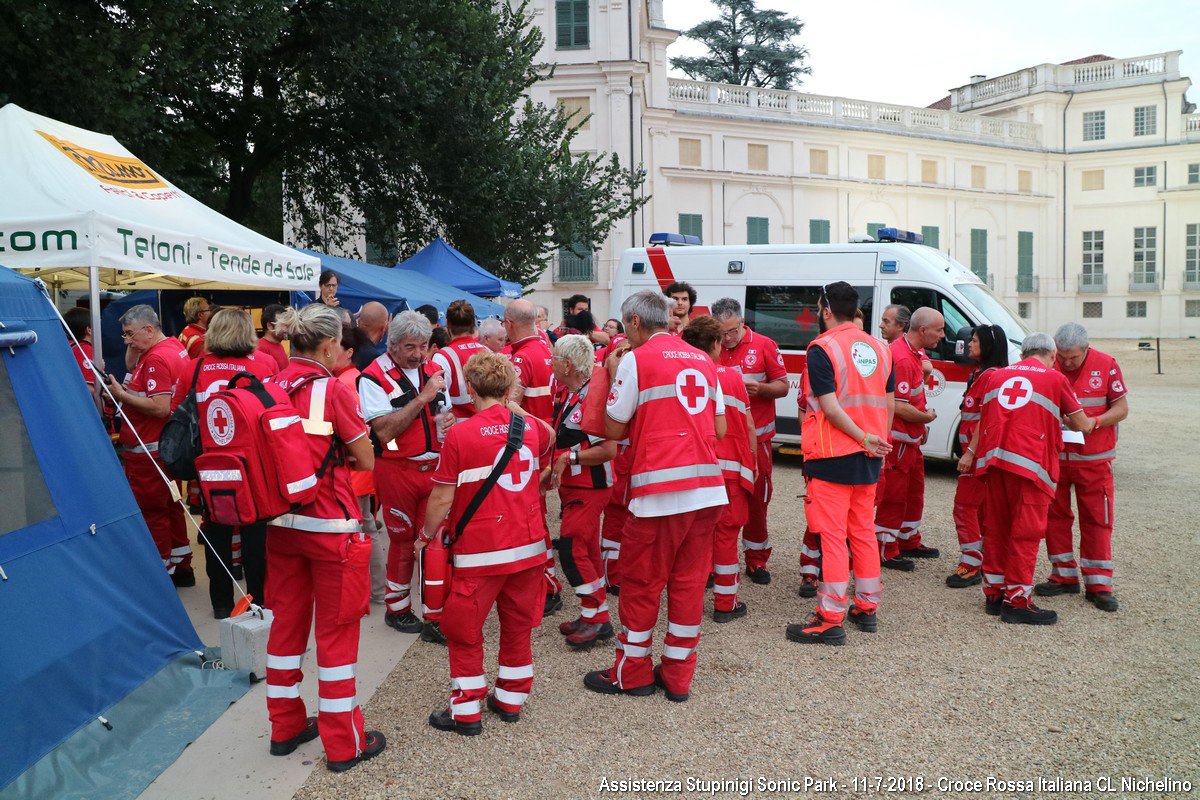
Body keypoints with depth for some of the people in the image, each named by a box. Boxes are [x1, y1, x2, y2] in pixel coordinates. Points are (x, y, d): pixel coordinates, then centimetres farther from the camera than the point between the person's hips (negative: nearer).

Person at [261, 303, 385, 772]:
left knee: (287, 622, 17)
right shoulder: (334, 390, -13)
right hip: (331, 526, -6)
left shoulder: (272, 388, 3)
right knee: (336, 630, 4)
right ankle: (343, 743, 14)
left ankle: (286, 727, 31)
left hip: (281, 522, 6)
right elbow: (366, 462, -7)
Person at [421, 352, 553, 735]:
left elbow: (442, 498, -11)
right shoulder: (530, 427, 1)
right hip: (529, 545, 5)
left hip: (481, 552, -5)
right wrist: (515, 409, 33)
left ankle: (466, 711, 18)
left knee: (464, 630, 11)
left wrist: (427, 535, 5)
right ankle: (511, 699, 30)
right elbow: (549, 440, 28)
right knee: (518, 625, 19)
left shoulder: (459, 435, -14)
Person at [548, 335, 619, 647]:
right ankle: (593, 615, 27)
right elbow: (559, 435, 25)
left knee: (571, 549, -10)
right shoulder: (564, 393, 7)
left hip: (589, 488, -10)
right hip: (572, 486, 10)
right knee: (587, 550, 15)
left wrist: (569, 457, -21)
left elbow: (609, 449, -26)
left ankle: (597, 617, 2)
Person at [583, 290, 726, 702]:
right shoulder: (703, 360, 13)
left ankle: (632, 672, 21)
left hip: (659, 490, -6)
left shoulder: (636, 360, -4)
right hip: (708, 487, 6)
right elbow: (720, 429, 14)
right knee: (690, 580, 13)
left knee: (641, 581, 9)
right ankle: (678, 674, 22)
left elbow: (614, 430, -2)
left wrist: (614, 375, 9)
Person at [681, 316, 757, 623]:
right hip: (728, 467, -2)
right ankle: (725, 603, 11)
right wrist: (752, 459, 14)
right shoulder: (731, 377, -5)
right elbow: (748, 426, 1)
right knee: (726, 532, 6)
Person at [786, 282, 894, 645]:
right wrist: (876, 441, 15)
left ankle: (831, 619, 0)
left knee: (833, 537, -4)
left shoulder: (822, 348, -12)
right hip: (869, 461, 7)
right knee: (863, 532, 16)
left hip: (832, 456, -7)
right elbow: (888, 404, 12)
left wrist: (864, 438, -13)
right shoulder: (878, 348, 10)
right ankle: (866, 608, 25)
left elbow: (829, 407, -20)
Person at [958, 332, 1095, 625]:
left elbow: (984, 419, 23)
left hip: (994, 458, 5)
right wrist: (1092, 421, 32)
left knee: (997, 527, 14)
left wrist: (970, 452, 31)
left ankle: (993, 593, 22)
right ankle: (1017, 601, 4)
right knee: (1026, 532, 1)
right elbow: (1082, 426, 9)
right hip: (1030, 463, -5)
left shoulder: (998, 375, 17)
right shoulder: (1055, 378, 5)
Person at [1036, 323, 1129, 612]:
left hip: (1094, 459, -1)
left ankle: (1098, 584, 10)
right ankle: (1064, 576, 20)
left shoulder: (1106, 365, -4)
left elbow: (1121, 408, 0)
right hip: (1053, 455, 2)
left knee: (1097, 519, 1)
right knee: (1054, 515, 7)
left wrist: (1093, 422, -18)